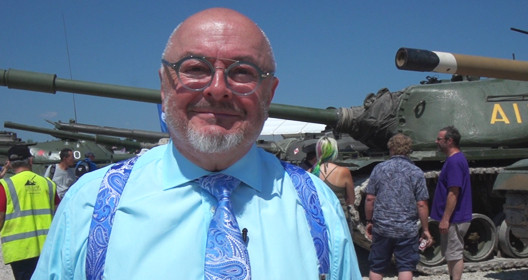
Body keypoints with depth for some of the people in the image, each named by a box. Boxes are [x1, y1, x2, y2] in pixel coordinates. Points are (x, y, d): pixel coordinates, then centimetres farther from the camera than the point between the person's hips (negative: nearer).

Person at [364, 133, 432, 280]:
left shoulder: (379, 169, -1)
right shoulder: (416, 173, -3)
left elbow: (370, 198, -1)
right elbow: (422, 204, -6)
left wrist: (369, 221, 11)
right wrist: (425, 229, 3)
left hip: (382, 227, 1)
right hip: (407, 229, -1)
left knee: (377, 268, 13)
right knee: (406, 267, 7)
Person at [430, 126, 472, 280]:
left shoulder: (454, 161, -19)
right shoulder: (456, 159, 14)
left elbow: (453, 193, -24)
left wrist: (445, 219, -22)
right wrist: (445, 218, 20)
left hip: (454, 219, -10)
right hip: (455, 218, 10)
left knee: (454, 254, -3)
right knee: (452, 254, 16)